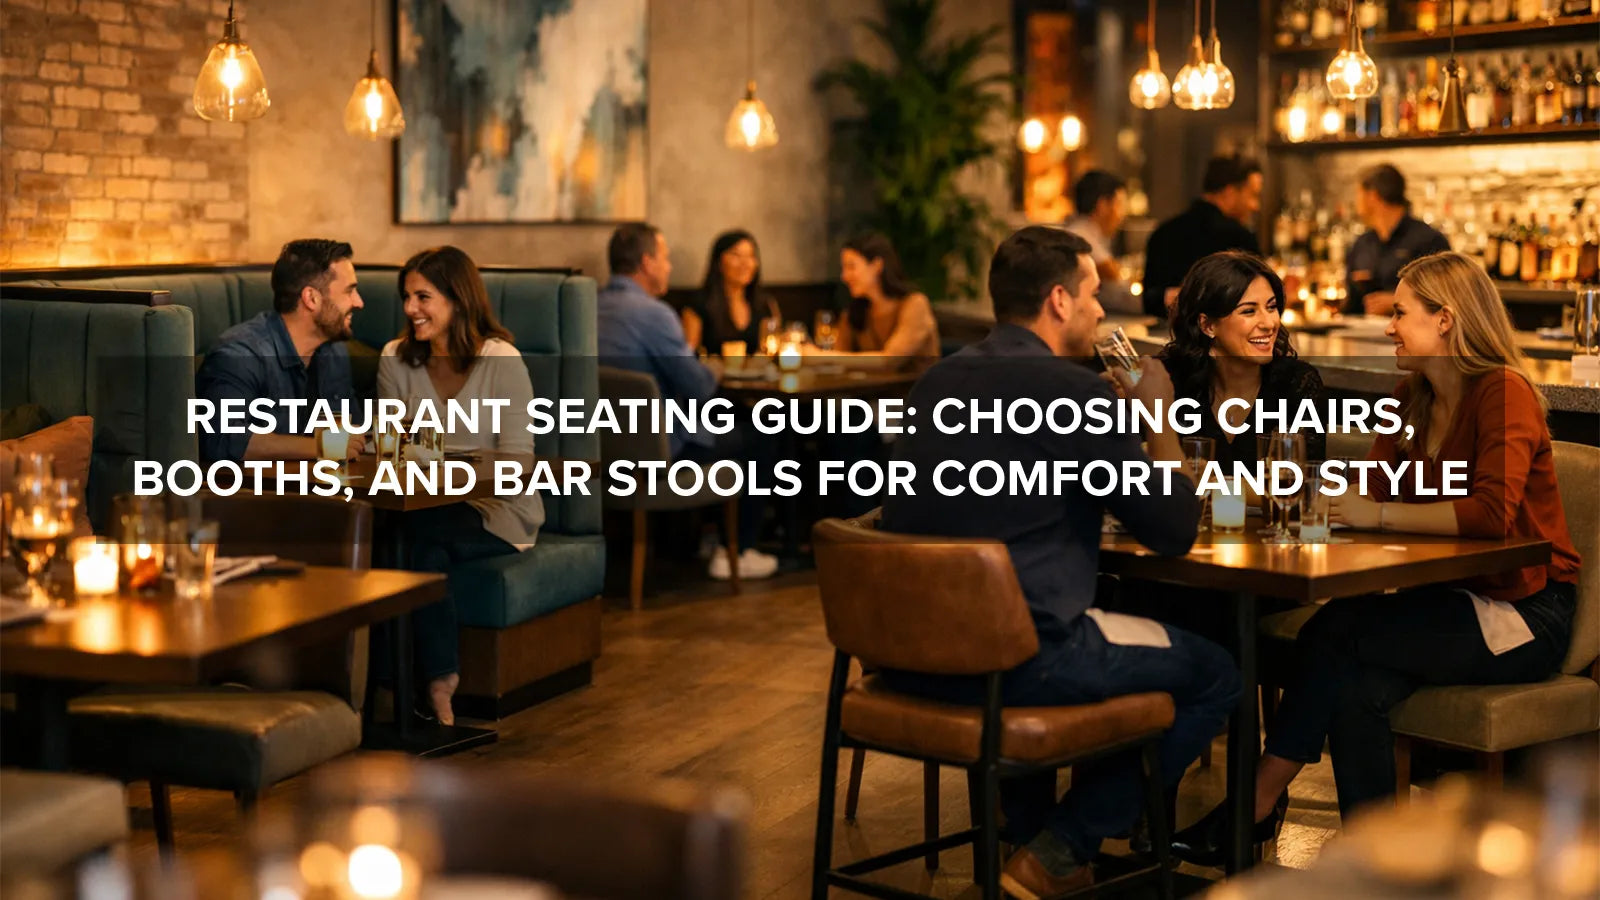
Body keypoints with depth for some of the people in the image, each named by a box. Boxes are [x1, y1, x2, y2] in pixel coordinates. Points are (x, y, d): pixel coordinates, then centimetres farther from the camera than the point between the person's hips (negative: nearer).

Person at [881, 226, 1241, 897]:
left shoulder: (938, 381, 11)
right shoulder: (1072, 390, -12)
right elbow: (1174, 529, -6)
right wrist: (1161, 414, 8)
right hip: (1011, 660, -8)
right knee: (1213, 676, 9)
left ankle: (1026, 832, 38)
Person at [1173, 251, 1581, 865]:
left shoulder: (1504, 393, -14)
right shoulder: (1412, 399, 11)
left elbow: (1491, 513, -28)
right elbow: (1373, 495, 6)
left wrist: (1377, 516, -24)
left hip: (1525, 613, -7)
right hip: (1451, 599, 7)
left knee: (1336, 634, -23)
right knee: (1359, 690, -24)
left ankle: (1257, 805, -15)